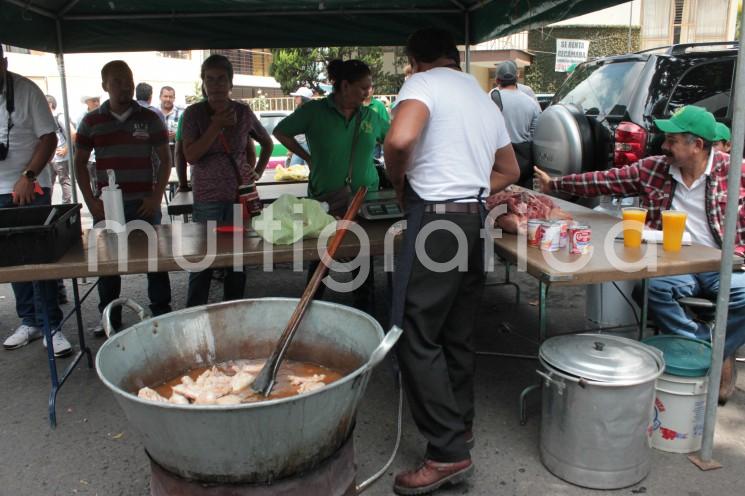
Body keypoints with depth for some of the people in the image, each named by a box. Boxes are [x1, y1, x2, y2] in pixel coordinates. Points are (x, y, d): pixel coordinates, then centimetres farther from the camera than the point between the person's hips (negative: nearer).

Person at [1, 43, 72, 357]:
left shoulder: (26, 90, -7)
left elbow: (49, 138, -7)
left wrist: (27, 177, -16)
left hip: (30, 188, -3)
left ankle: (52, 326, 2)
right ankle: (29, 321, 21)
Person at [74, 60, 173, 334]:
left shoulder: (150, 118, 3)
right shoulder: (91, 121, 6)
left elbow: (165, 160, 5)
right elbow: (80, 162, 10)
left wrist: (156, 197, -5)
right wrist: (91, 201, 0)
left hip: (144, 205, -1)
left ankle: (162, 314, 16)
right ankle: (110, 317, 22)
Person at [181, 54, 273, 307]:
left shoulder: (243, 112, 5)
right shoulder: (194, 113, -1)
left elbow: (267, 143, 19)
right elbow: (190, 155, -11)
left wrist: (258, 171, 8)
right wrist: (216, 126, -15)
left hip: (240, 196, 2)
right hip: (207, 199, -2)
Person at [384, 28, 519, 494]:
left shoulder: (422, 83, -4)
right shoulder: (485, 98, 21)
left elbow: (399, 140, -24)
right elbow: (509, 170, 28)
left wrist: (400, 183, -5)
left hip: (436, 219, -8)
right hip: (475, 217, 9)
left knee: (417, 337, -4)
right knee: (458, 334, 17)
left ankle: (449, 453, -1)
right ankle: (461, 425, 29)